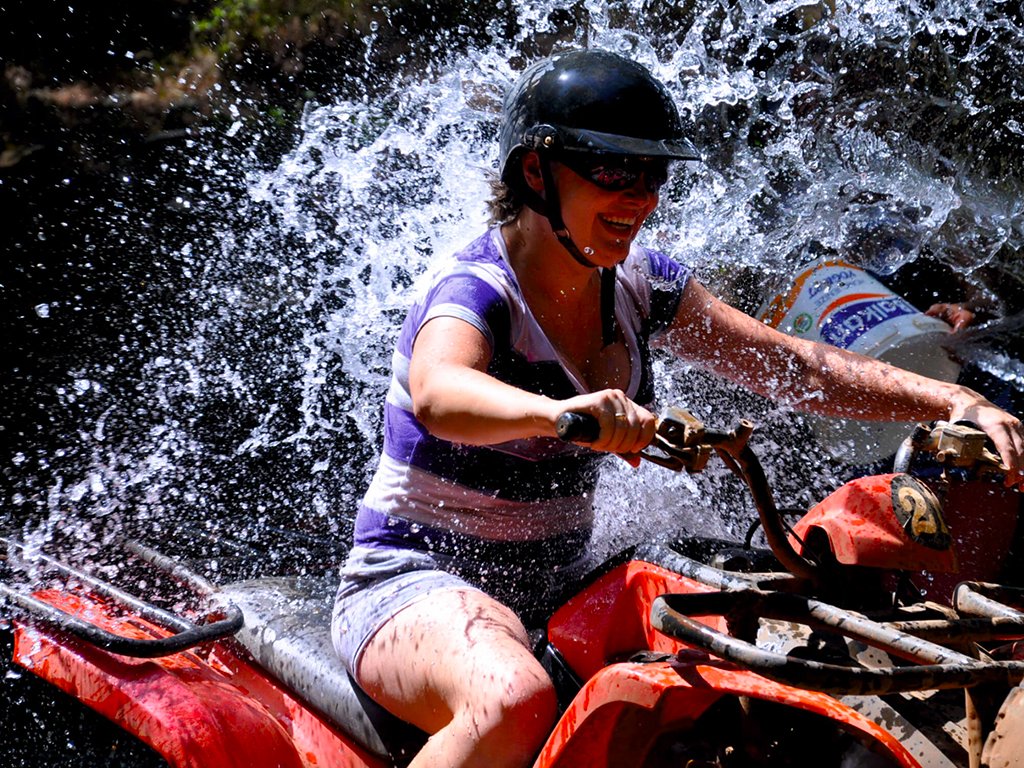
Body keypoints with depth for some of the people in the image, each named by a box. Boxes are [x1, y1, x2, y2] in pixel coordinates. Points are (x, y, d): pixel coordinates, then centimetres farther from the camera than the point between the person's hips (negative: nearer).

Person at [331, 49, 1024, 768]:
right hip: (417, 584, -6)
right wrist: (554, 412, -63)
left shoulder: (641, 284, 3)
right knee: (517, 701, -38)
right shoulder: (473, 291, -18)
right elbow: (437, 393, -41)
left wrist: (955, 400, -15)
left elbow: (792, 363, -2)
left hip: (558, 587, 7)